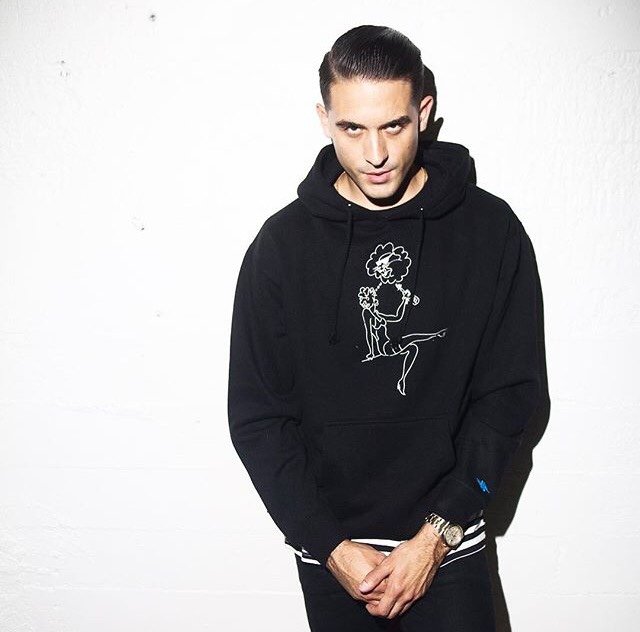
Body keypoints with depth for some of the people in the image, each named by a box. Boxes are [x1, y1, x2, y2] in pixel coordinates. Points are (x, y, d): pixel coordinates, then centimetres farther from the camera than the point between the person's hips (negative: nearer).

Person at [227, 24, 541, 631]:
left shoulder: (491, 229, -7)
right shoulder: (282, 244, -8)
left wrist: (435, 536, -10)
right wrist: (332, 548, -10)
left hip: (448, 542, 0)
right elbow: (256, 418, -5)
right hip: (328, 546, 1)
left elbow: (509, 393, -5)